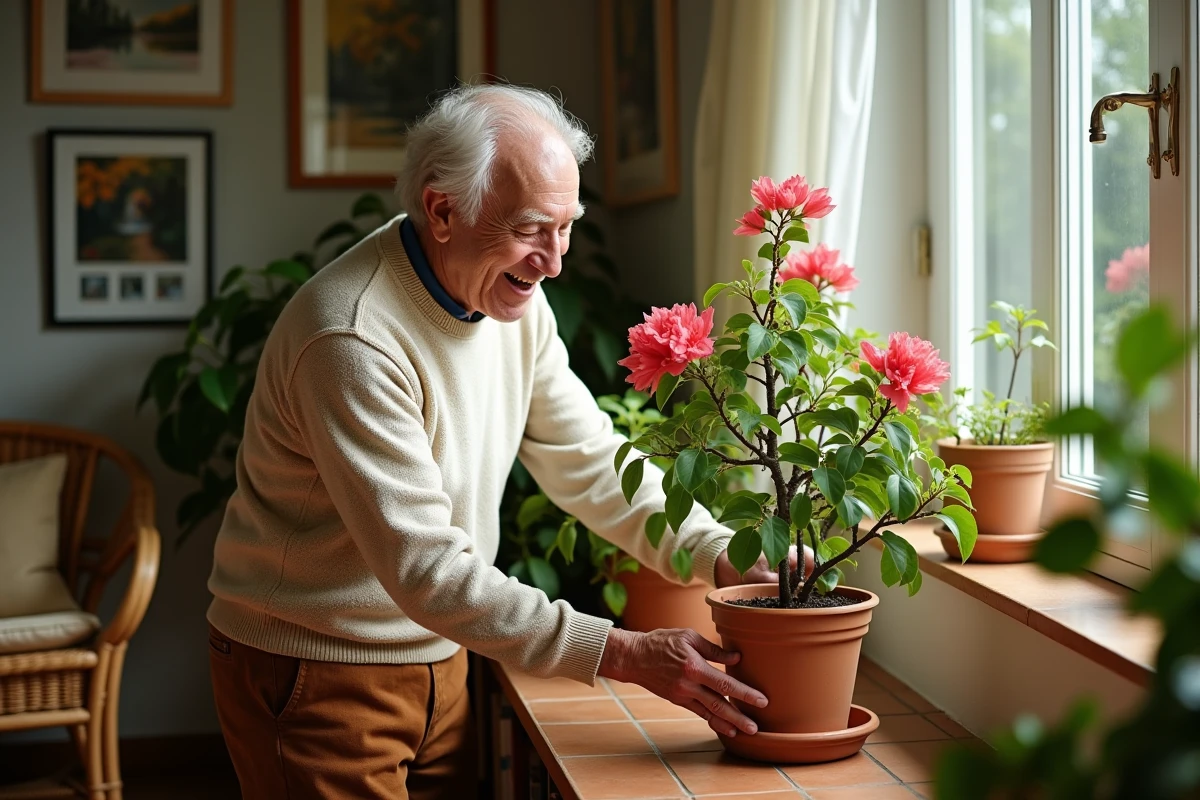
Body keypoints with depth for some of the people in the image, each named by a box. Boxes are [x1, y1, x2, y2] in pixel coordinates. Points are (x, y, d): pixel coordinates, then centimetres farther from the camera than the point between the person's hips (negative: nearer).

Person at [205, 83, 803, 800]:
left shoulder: (514, 297, -2)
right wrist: (626, 655, -31)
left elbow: (588, 460, 3)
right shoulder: (353, 341, -28)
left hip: (435, 657, 7)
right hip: (314, 675, -7)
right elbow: (427, 572, -30)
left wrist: (723, 557, -12)